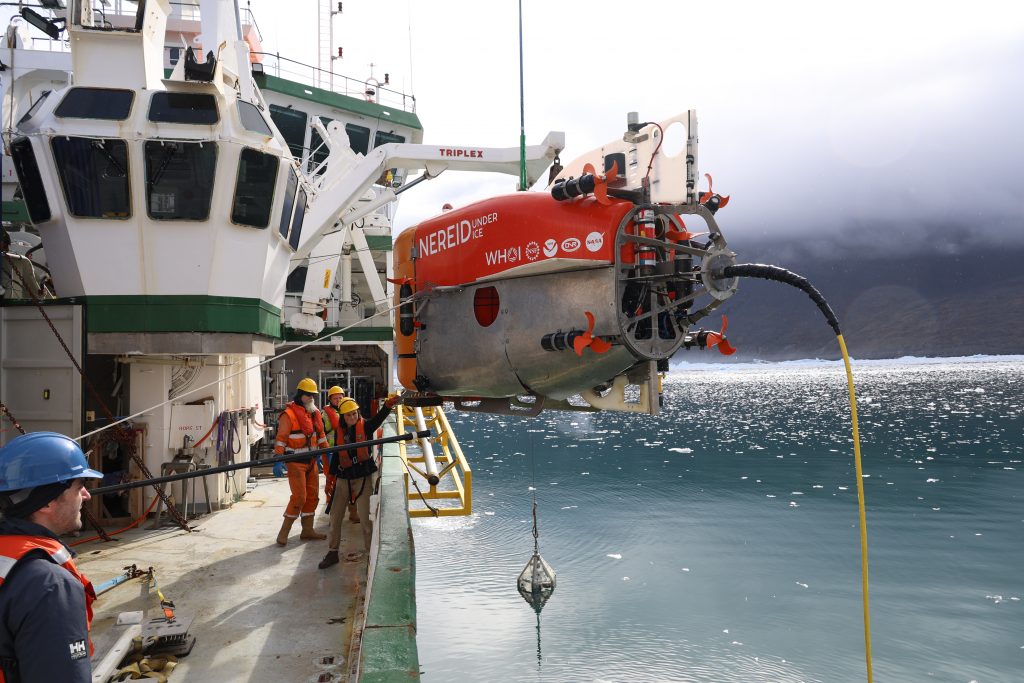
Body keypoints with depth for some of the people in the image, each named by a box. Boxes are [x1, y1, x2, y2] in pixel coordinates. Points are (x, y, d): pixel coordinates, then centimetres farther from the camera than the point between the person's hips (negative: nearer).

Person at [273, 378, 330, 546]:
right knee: (299, 497, -10)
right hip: (296, 462, -8)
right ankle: (283, 533, 1)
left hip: (311, 461, 8)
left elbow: (320, 434, 18)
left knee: (312, 496, 10)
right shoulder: (289, 414, -13)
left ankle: (307, 530, 20)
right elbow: (281, 438, -16)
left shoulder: (315, 413, 10)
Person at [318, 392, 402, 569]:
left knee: (365, 518, -2)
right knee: (335, 517, 11)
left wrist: (389, 404, -47)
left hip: (363, 478, -4)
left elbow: (380, 417, -27)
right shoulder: (340, 432, 3)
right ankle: (332, 553, 26)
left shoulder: (366, 426, -7)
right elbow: (336, 456, 11)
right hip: (343, 479, 4)